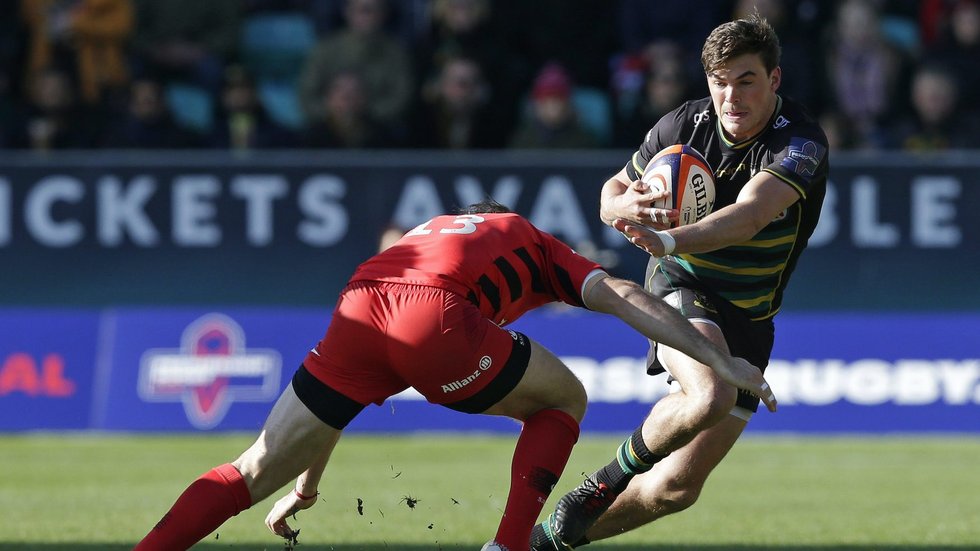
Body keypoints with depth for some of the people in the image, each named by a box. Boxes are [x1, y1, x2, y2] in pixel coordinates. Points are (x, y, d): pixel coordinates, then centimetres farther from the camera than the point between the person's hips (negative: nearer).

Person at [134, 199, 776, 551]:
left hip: (357, 308, 4)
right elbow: (626, 299, 18)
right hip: (436, 318, -4)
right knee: (565, 401, 21)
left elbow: (345, 380, 46)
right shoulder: (536, 246, 35)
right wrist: (721, 360, 18)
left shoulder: (424, 232, 45)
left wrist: (306, 486, 51)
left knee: (255, 473, 11)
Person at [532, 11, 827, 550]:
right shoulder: (682, 126, -9)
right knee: (711, 394, -36)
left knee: (678, 487, 1)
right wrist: (627, 206, -20)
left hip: (748, 318, 1)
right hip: (681, 289, -1)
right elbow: (612, 193, 7)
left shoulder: (800, 143, -20)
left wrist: (669, 240, -55)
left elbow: (748, 217, -38)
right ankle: (613, 476, -10)